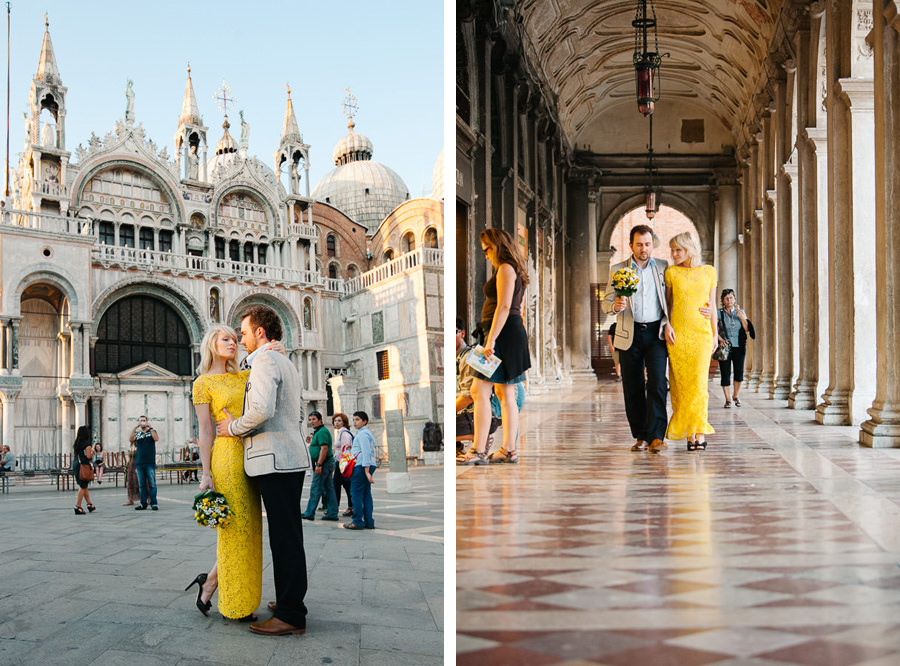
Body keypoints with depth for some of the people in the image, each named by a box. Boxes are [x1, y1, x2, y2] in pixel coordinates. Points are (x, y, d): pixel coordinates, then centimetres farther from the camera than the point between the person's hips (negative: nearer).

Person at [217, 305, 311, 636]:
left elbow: (262, 409, -24)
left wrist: (233, 427, -8)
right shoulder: (287, 364, 22)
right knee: (289, 535, 15)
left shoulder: (264, 361, -10)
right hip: (292, 458, 10)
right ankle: (291, 600, 23)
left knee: (285, 537, -8)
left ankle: (291, 615, -6)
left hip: (275, 460, -10)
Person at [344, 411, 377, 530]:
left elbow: (366, 453, -18)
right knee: (366, 494, 8)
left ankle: (358, 521, -5)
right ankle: (369, 522, 8)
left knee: (356, 494, -6)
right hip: (367, 467, 10)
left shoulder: (362, 434, -10)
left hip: (361, 466, -10)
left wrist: (366, 471, -24)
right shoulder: (367, 433, 22)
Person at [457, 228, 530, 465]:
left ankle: (478, 452, -14)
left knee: (480, 390, -12)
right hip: (512, 333, 11)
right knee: (505, 393, 11)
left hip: (504, 334, -11)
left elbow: (504, 306, -19)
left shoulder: (505, 269, -10)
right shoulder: (514, 270, 20)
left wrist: (491, 340, -23)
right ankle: (509, 449, 13)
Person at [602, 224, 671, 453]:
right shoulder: (617, 270, 7)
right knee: (633, 388, 2)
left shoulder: (663, 267, 9)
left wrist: (668, 324, -4)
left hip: (656, 333, -1)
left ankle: (656, 436, -14)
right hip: (629, 335, 1)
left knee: (657, 382, -14)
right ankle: (640, 436, 13)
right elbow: (605, 303, 7)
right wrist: (615, 306, -16)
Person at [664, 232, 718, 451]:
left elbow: (712, 305, 13)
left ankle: (700, 432, -5)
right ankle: (690, 434, 5)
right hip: (678, 333, 0)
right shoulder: (671, 272, 6)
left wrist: (715, 334, 9)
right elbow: (666, 303, 10)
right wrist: (667, 325, -6)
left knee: (699, 382, -10)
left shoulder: (709, 272, 9)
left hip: (701, 332, 0)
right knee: (681, 383, -2)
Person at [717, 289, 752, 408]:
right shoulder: (719, 313, 2)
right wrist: (720, 339, -15)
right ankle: (728, 399, 5)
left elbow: (747, 329, 4)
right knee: (725, 373, -6)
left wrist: (742, 318, -12)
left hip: (738, 346, 1)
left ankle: (736, 395, 16)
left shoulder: (740, 312, 9)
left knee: (739, 372, -7)